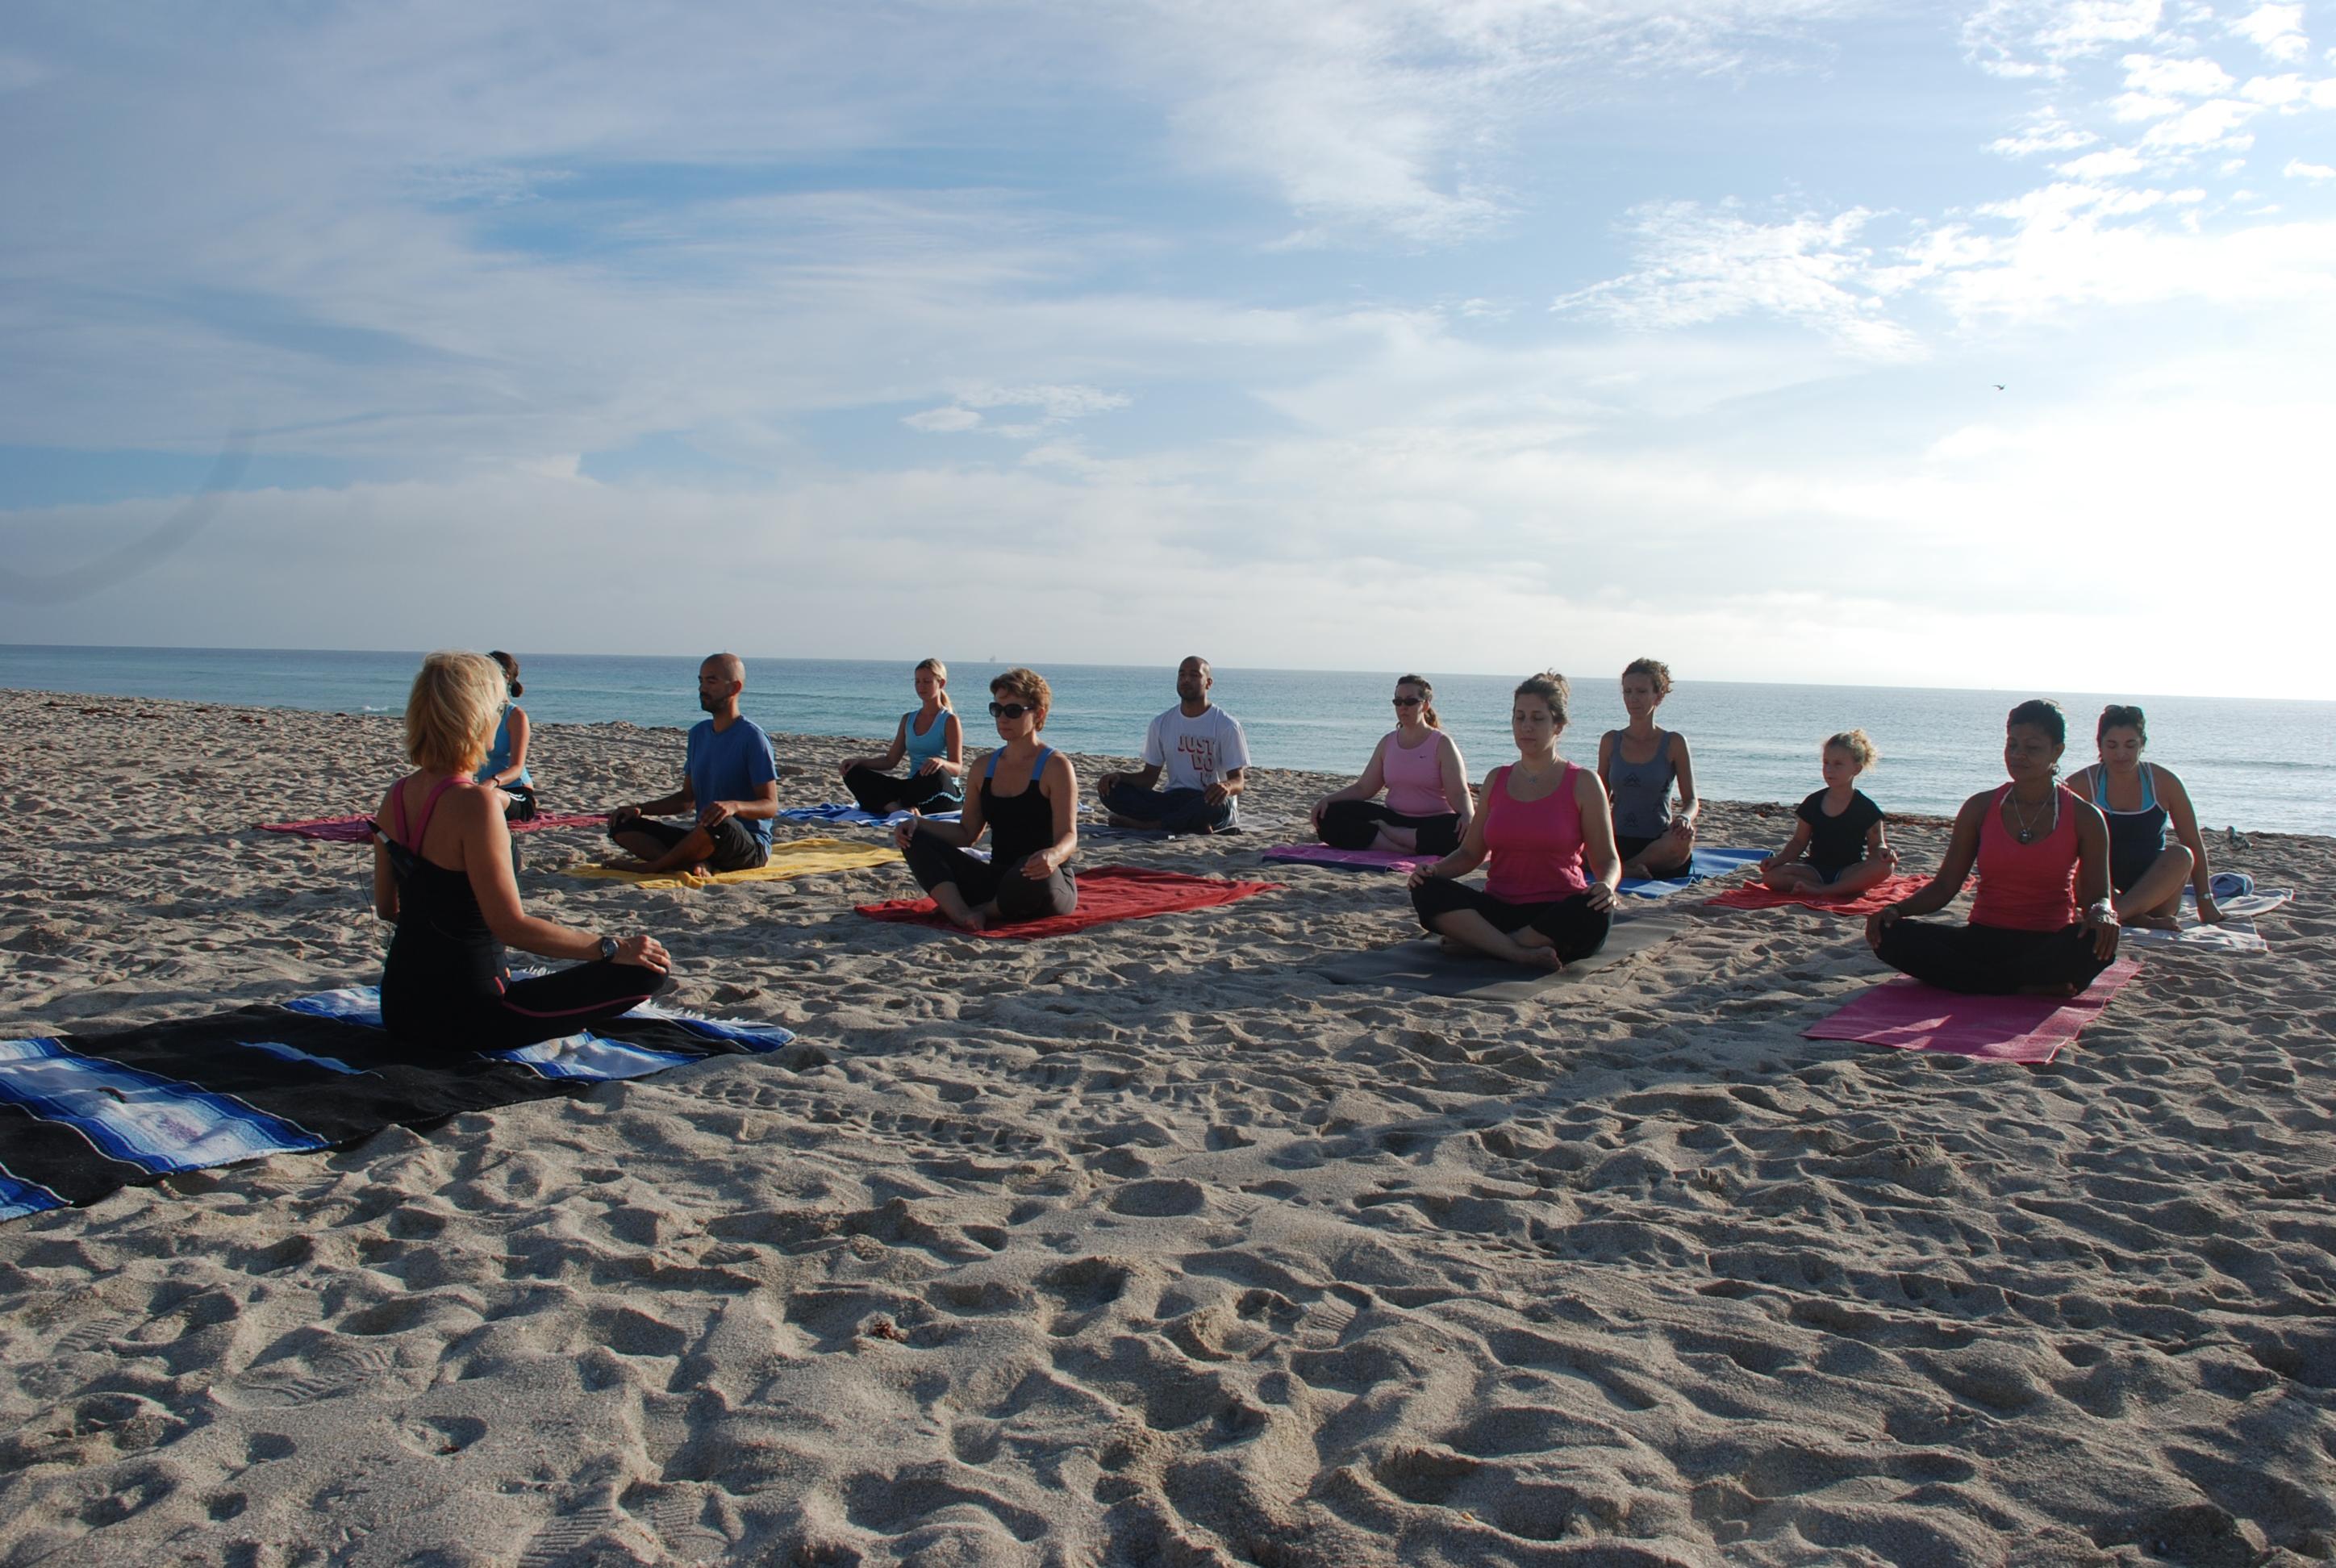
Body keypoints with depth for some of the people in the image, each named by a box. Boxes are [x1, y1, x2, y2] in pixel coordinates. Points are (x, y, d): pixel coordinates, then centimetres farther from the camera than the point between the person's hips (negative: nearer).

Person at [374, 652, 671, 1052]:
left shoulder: (396, 796, 3)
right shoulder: (475, 804, -21)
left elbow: (386, 908, 15)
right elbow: (510, 925, -23)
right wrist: (612, 948, -17)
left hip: (400, 1008, 9)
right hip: (459, 1019, -9)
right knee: (647, 969, -10)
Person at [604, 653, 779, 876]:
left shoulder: (752, 737, -11)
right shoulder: (699, 733, 13)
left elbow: (771, 805, -15)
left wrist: (734, 806, -36)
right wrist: (640, 809, 6)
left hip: (749, 848, -8)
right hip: (703, 839, 8)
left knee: (721, 823, -42)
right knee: (621, 825, -5)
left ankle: (653, 865, -18)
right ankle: (694, 862, -26)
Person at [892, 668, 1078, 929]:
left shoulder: (1055, 766, -7)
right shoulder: (985, 767, 12)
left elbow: (1069, 836, -16)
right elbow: (967, 834, 15)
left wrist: (1053, 855, -41)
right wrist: (917, 824, -2)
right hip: (996, 880, 6)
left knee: (1035, 877, -43)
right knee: (916, 840, -8)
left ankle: (978, 912, -11)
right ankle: (961, 913, -32)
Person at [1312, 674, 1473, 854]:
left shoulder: (1442, 744, -2)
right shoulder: (1387, 742, 12)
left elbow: (1458, 794, -11)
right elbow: (1363, 788, 10)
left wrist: (1468, 816, -33)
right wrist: (1328, 799, -7)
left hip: (1432, 825, -4)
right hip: (1394, 818, 4)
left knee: (1463, 833, -40)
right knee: (1328, 816, -17)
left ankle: (1383, 832, -27)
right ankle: (1401, 848, -32)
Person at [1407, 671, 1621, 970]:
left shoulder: (1583, 783, 4)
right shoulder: (1496, 780, 13)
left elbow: (1607, 859, 4)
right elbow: (1471, 852, 16)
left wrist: (1606, 886, -21)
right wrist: (1434, 870, -6)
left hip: (1556, 915, -2)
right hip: (1498, 911, 3)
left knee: (1594, 913, -38)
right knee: (1427, 890, -24)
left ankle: (1479, 944, -24)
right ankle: (1523, 954, -33)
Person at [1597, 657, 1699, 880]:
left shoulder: (1674, 743, 2)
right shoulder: (1610, 741, 9)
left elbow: (1692, 800, 0)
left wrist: (1684, 818, -24)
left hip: (1660, 847, -1)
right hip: (1618, 844, 1)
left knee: (1684, 837, -37)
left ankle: (1628, 867, -16)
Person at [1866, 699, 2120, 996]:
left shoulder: (2084, 817, 3)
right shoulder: (1980, 808, 6)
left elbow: (2097, 895, 1)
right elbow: (1944, 886, 5)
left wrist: (2102, 912, -25)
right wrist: (1896, 910, -14)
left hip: (2049, 947, -2)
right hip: (1984, 941, 2)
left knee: (2098, 942, -38)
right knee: (1891, 935, -25)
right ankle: (2029, 989, -23)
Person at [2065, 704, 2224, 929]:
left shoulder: (2163, 782, 2)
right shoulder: (2082, 785, -3)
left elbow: (2194, 844, 6)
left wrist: (2205, 901, 2)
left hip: (2155, 896, 1)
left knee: (2180, 855, -28)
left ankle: (2112, 913, -45)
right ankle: (2139, 919, -43)